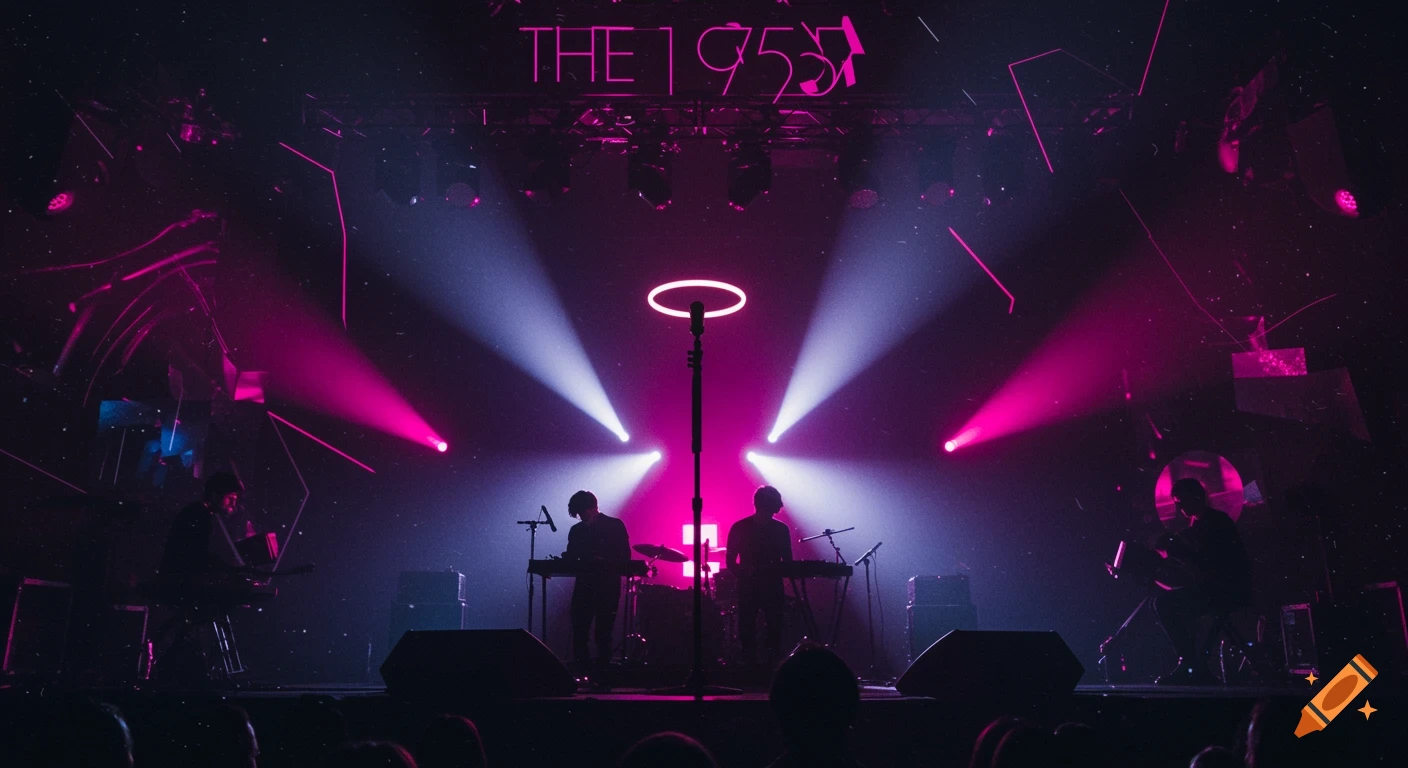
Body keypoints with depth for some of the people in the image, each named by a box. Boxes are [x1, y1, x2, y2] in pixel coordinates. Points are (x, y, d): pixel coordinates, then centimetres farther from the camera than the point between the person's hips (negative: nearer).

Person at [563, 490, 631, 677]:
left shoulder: (615, 526, 0)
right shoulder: (576, 530, 12)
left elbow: (625, 556, -3)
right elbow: (570, 558, 14)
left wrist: (605, 561, -20)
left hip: (608, 586, -3)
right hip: (584, 585, 3)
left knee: (604, 631, -1)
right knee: (579, 631, -5)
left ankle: (602, 669, 6)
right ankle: (581, 669, 3)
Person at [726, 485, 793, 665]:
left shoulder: (781, 529, 5)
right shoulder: (740, 528, -2)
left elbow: (787, 561, 10)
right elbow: (730, 562, -1)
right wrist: (744, 574, -20)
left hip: (773, 588, 2)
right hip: (748, 588, -2)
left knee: (775, 633, -2)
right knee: (747, 633, -2)